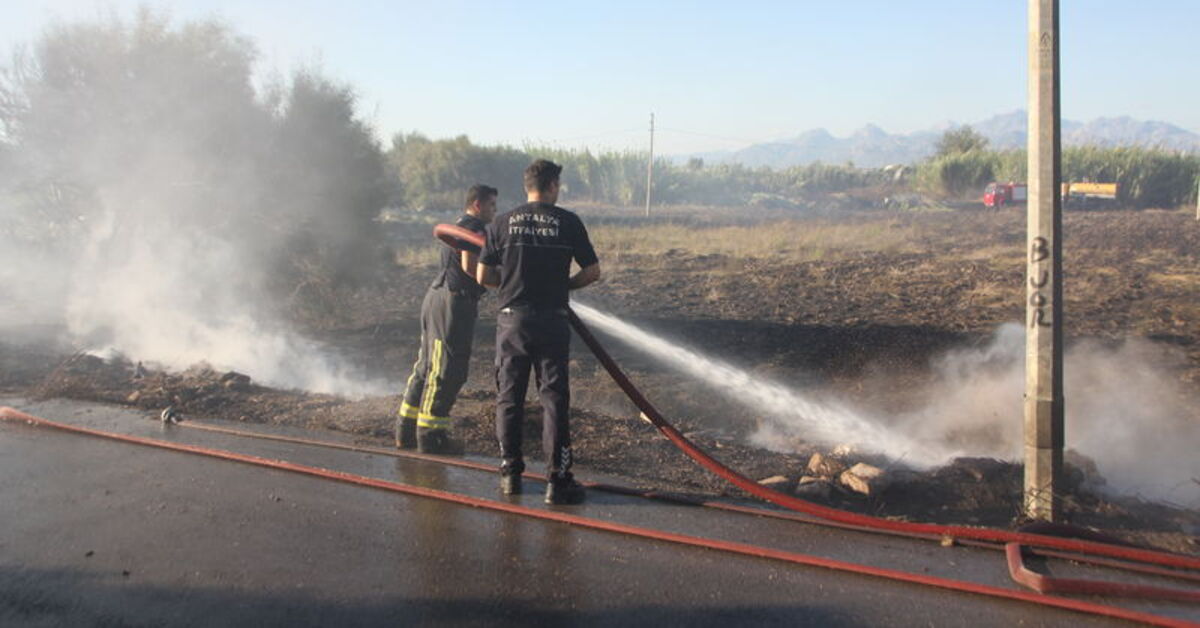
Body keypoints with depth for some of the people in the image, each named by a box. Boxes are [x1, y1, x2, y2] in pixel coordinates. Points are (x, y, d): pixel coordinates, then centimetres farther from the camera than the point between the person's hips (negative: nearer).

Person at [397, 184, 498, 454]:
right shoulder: (475, 227, -10)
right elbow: (469, 265, -22)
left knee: (427, 366, 15)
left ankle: (406, 431, 21)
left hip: (436, 296, 10)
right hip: (454, 301, -10)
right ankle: (431, 436, -1)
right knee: (447, 371, -5)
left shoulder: (457, 225, 22)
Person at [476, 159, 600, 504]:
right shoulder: (568, 222, -1)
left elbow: (483, 276, 3)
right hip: (552, 322, -1)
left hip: (512, 319, 2)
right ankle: (558, 479, 4)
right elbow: (592, 271, 1)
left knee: (509, 397, 12)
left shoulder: (502, 223, 3)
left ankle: (510, 472, 19)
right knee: (554, 399, 3)